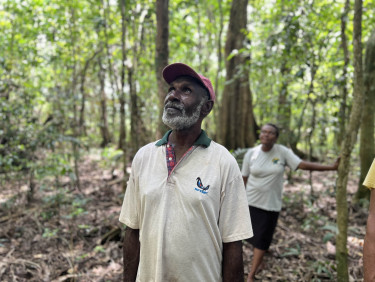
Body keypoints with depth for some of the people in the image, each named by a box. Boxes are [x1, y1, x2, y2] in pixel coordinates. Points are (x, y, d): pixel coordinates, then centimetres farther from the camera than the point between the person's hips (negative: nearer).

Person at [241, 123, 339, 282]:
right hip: (251, 202, 1)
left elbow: (304, 165, -8)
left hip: (271, 204, -1)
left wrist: (332, 167, -12)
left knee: (262, 239, 3)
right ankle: (259, 261, 42)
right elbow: (244, 179, 0)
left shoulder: (283, 152, -7)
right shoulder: (251, 154, -5)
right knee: (254, 235, 11)